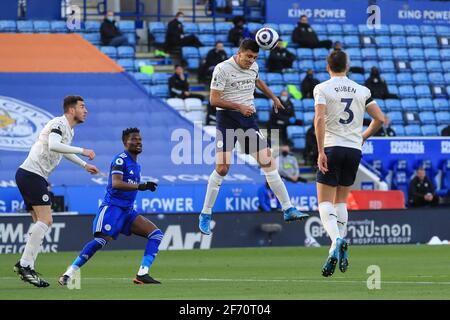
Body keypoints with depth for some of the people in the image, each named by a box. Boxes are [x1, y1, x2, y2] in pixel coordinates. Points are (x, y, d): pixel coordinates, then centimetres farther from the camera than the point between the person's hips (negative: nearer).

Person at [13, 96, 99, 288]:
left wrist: (84, 165, 44)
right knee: (45, 220, -18)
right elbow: (53, 145, -31)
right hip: (31, 174, -10)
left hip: (36, 177, 10)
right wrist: (82, 151, -27)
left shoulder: (69, 129, 19)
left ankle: (26, 266, 4)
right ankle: (25, 265, -19)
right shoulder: (60, 124, -12)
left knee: (42, 223, 7)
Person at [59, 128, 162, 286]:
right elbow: (116, 183, -24)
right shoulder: (121, 159, -8)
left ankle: (142, 274, -13)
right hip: (112, 206, -9)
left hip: (127, 211, 9)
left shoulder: (136, 165, 19)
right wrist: (140, 186, -31)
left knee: (156, 234, -4)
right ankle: (69, 274, -19)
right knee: (102, 240, -24)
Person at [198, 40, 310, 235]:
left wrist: (273, 97, 39)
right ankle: (205, 215, 1)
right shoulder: (222, 69, -12)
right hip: (226, 119, -5)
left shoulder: (253, 67, 7)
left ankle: (288, 209, 0)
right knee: (222, 168, -12)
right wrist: (239, 106, -22)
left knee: (268, 162, -3)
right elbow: (214, 100, -15)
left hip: (249, 119, 5)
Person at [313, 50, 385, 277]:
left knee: (325, 203, -1)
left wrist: (320, 152, -15)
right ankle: (339, 247, 8)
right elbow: (380, 119, 7)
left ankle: (336, 240, -27)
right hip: (354, 149, 4)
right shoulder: (362, 91, 9)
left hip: (332, 148, -4)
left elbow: (319, 119, -15)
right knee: (341, 201, 18)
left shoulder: (322, 88, -2)